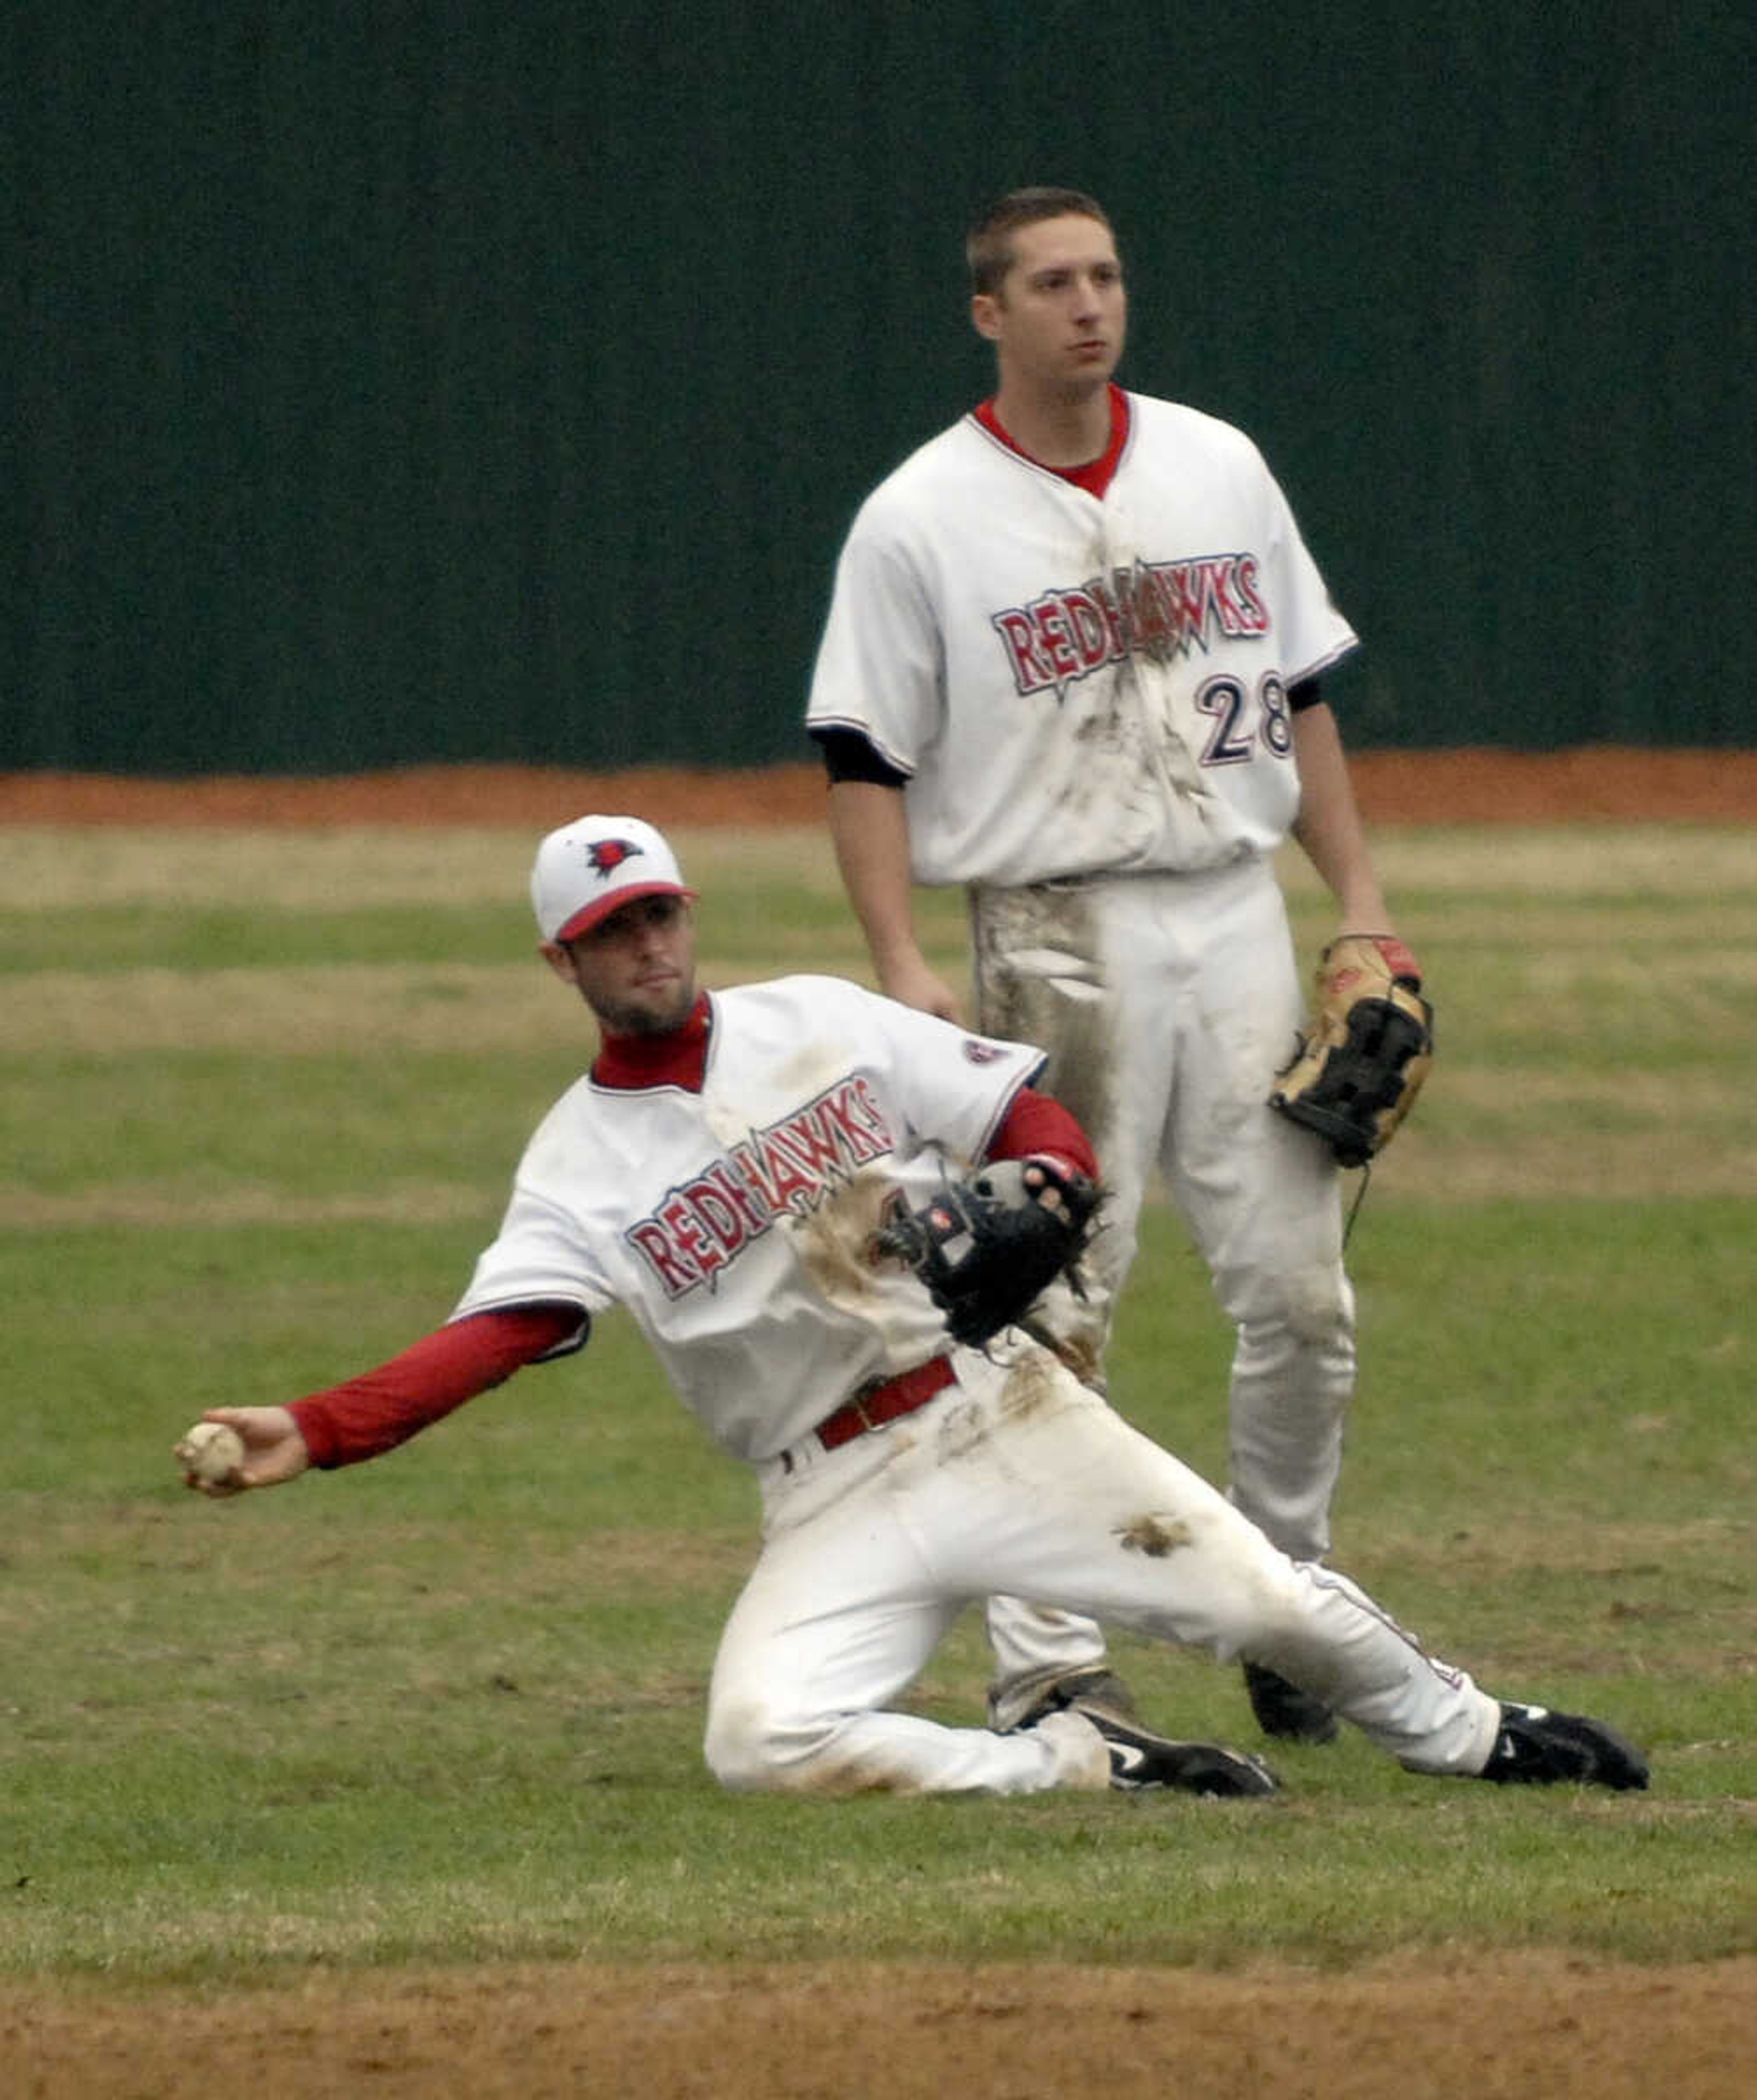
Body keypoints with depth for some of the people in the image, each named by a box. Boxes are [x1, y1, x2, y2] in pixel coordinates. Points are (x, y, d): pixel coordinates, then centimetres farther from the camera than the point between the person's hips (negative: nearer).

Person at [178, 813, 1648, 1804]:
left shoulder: (820, 1026, 7)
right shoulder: (580, 1164, 1)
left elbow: (1028, 1108, 10)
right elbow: (491, 1338, -13)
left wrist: (1040, 1184, -15)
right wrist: (311, 1434, -29)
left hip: (1002, 1409, 1)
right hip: (840, 1500, -1)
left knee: (1273, 1604, -6)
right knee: (764, 1741, -27)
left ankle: (1469, 1735, 23)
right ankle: (1085, 1766, -9)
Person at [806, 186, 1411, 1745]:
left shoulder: (1220, 470, 11)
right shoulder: (922, 519, -3)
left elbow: (1299, 694, 17)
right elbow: (866, 758, -3)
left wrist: (1361, 900, 10)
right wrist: (902, 965, -14)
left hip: (1240, 920, 4)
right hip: (1060, 937, -4)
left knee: (1301, 1295, 3)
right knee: (1055, 1313, -6)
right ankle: (1048, 1660, -1)